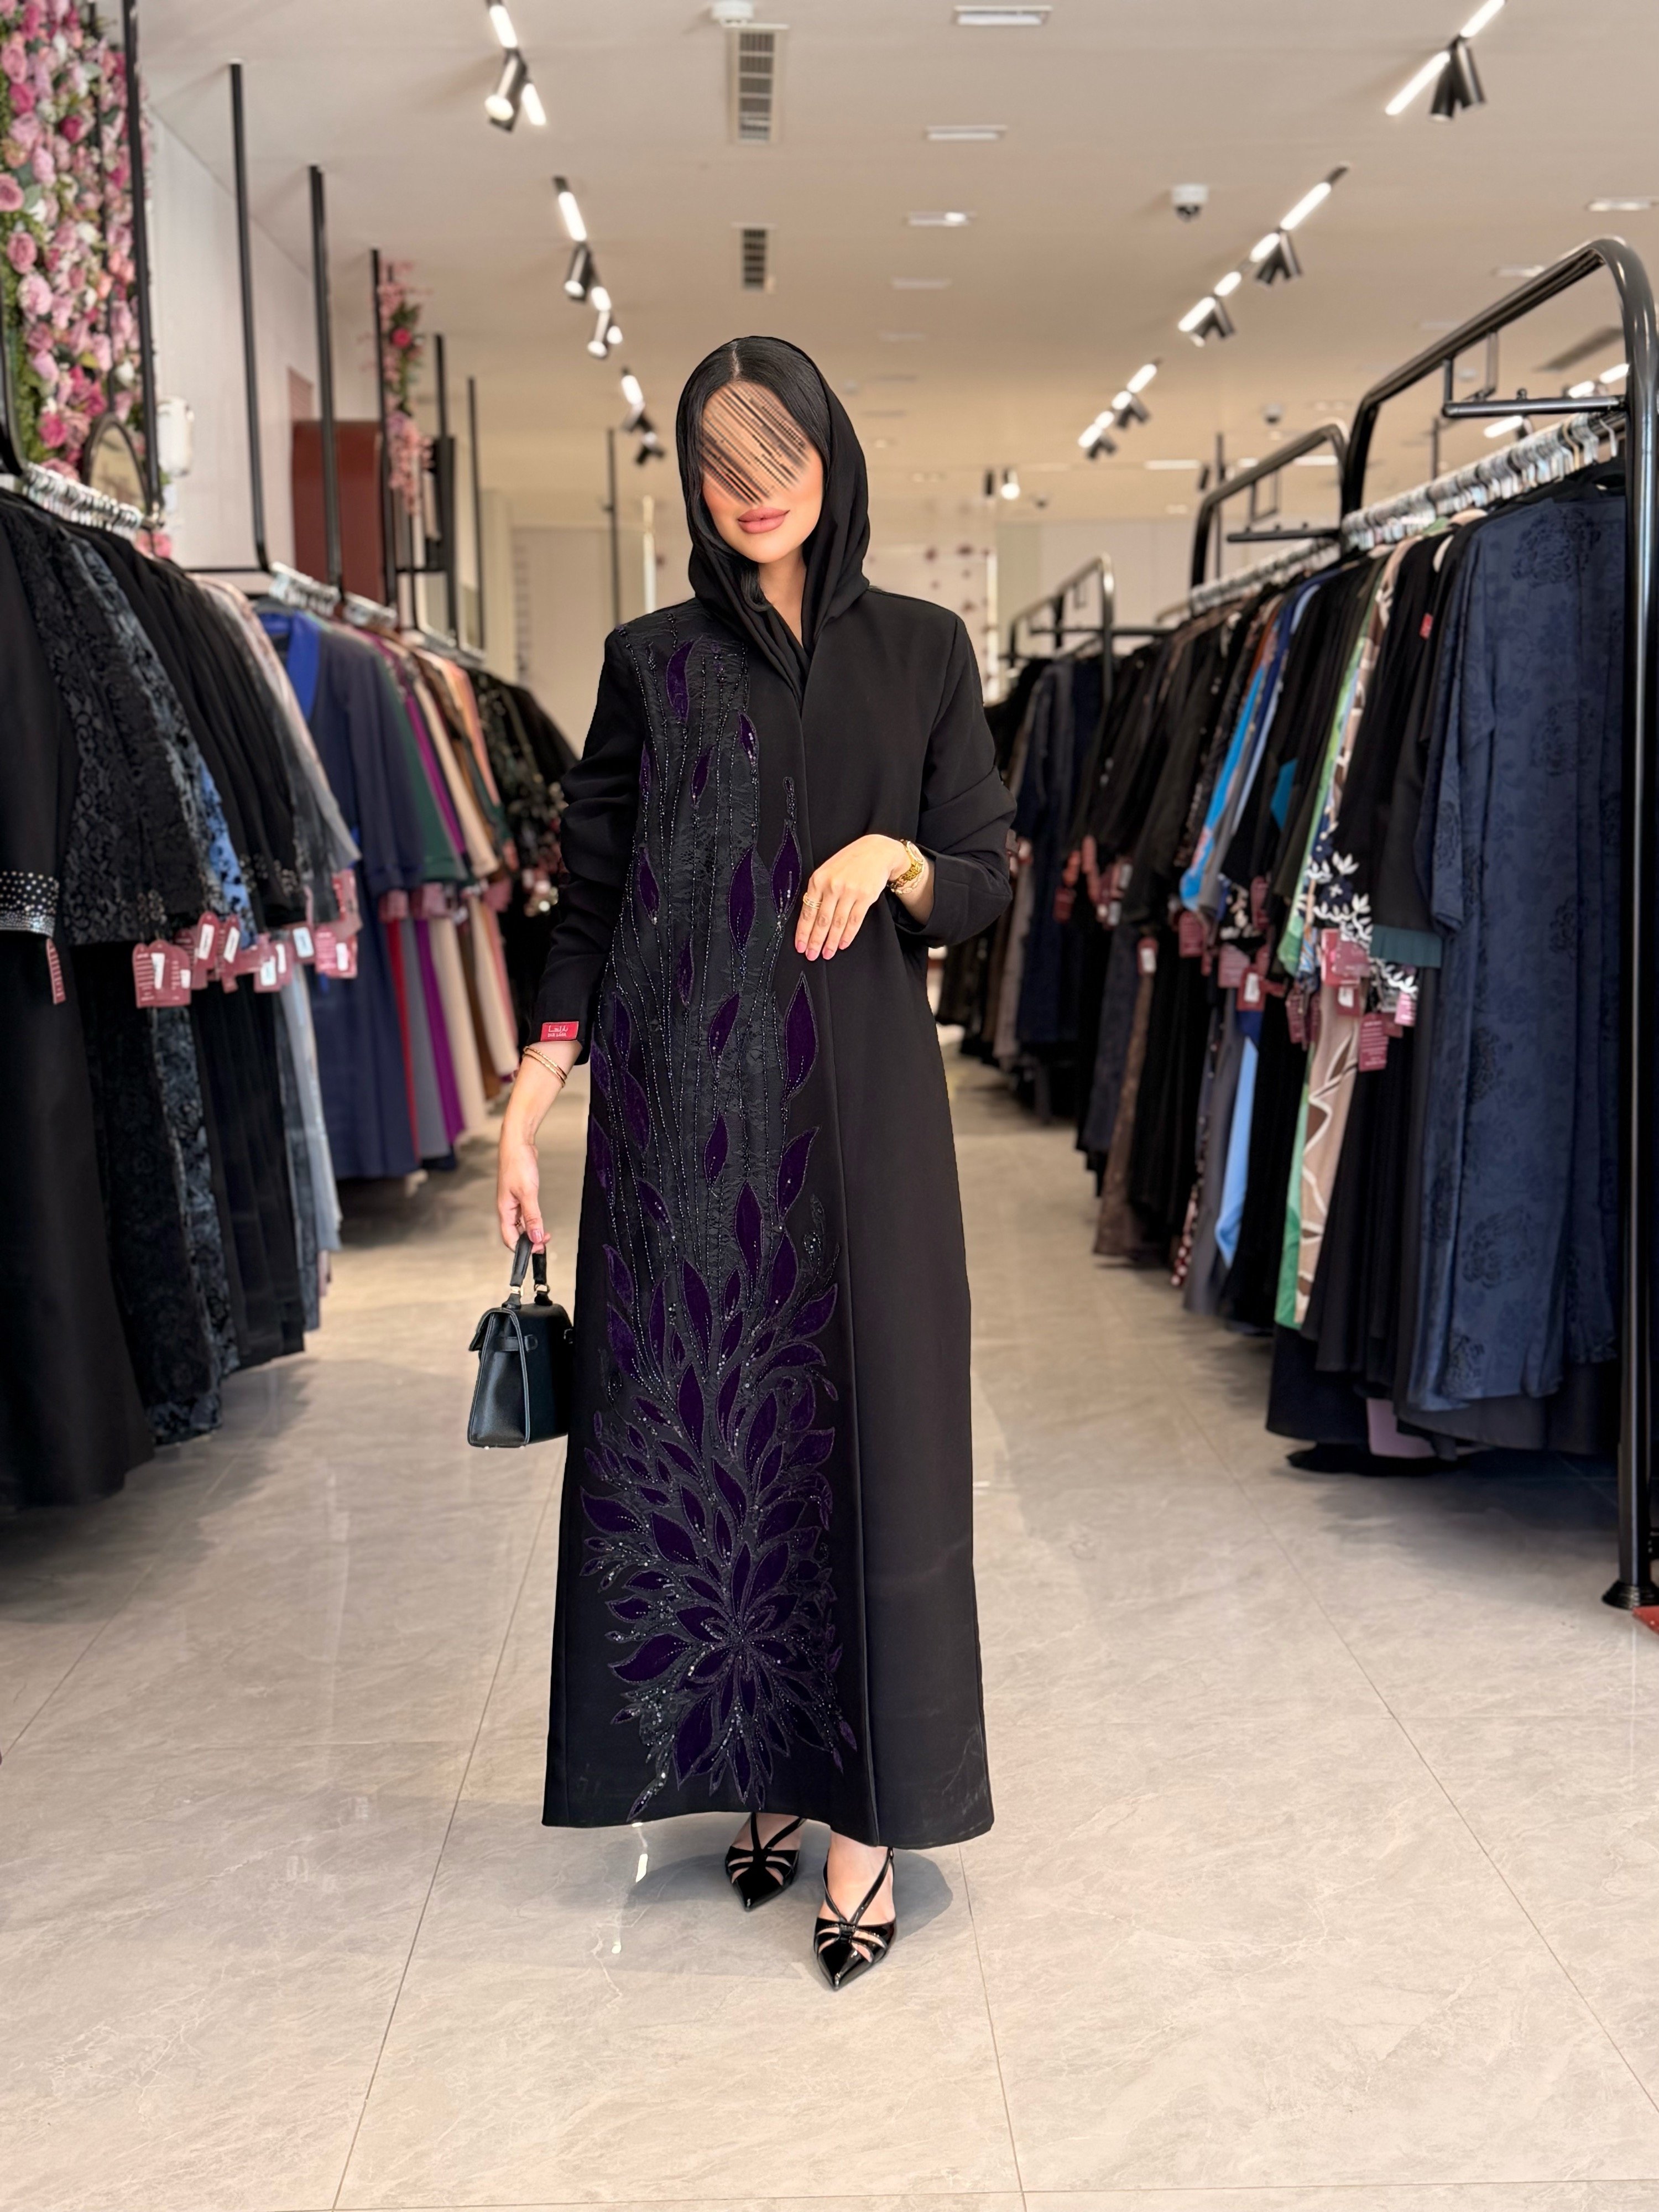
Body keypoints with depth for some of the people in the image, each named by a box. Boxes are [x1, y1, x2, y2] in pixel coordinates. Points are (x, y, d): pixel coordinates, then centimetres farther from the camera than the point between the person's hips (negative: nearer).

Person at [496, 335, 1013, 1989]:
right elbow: (591, 891, 7)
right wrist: (530, 1099, -2)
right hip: (680, 1103, 1)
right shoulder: (651, 661, 8)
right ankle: (755, 1770, 21)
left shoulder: (922, 651, 8)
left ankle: (866, 1809, 12)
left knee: (864, 1419, 0)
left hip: (856, 1099, 0)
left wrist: (896, 858, -14)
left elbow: (987, 878, 8)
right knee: (697, 1422, 4)